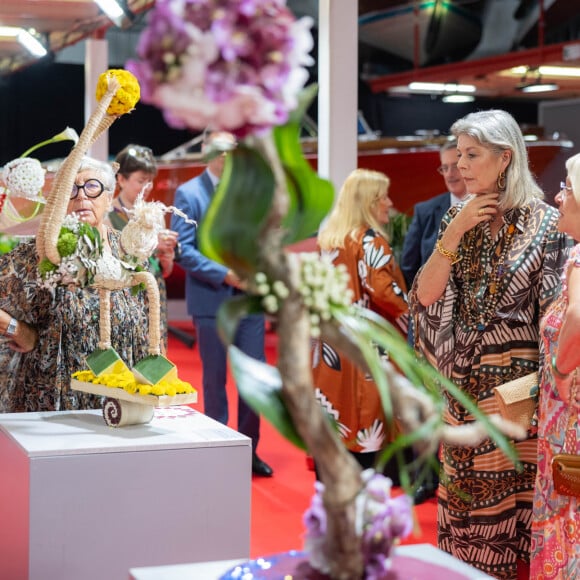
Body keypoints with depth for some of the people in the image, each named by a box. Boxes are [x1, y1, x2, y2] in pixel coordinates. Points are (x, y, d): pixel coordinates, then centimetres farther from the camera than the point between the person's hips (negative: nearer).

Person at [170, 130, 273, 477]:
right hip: (211, 301, -3)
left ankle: (249, 449, 18)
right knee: (215, 380, 6)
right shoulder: (188, 194, -3)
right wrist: (225, 274, -17)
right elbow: (183, 250, -10)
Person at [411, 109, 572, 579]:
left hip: (516, 381, -4)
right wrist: (455, 233, -12)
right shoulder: (457, 219, 5)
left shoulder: (545, 223, -8)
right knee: (463, 486, 12)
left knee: (513, 486, 3)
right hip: (464, 382, 5)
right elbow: (426, 295, -2)